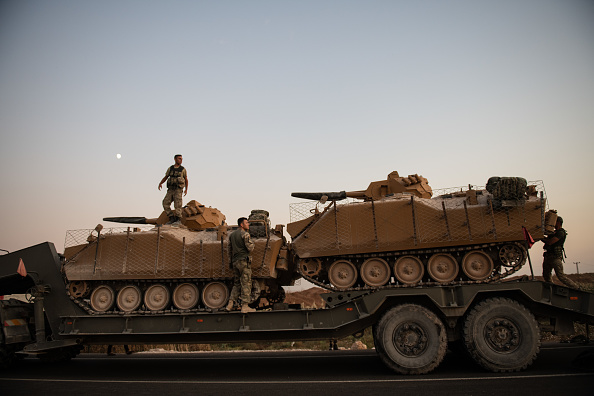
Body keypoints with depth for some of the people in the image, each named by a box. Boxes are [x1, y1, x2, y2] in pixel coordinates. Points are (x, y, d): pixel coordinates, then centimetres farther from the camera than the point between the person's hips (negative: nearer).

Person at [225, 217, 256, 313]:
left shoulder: (232, 235, 15)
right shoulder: (245, 234, -9)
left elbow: (230, 250, 20)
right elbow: (250, 248, -15)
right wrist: (253, 243, 4)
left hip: (235, 262, 8)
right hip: (244, 261, -8)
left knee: (237, 284, 15)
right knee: (246, 284, -3)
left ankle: (230, 304, 9)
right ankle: (245, 306, -3)